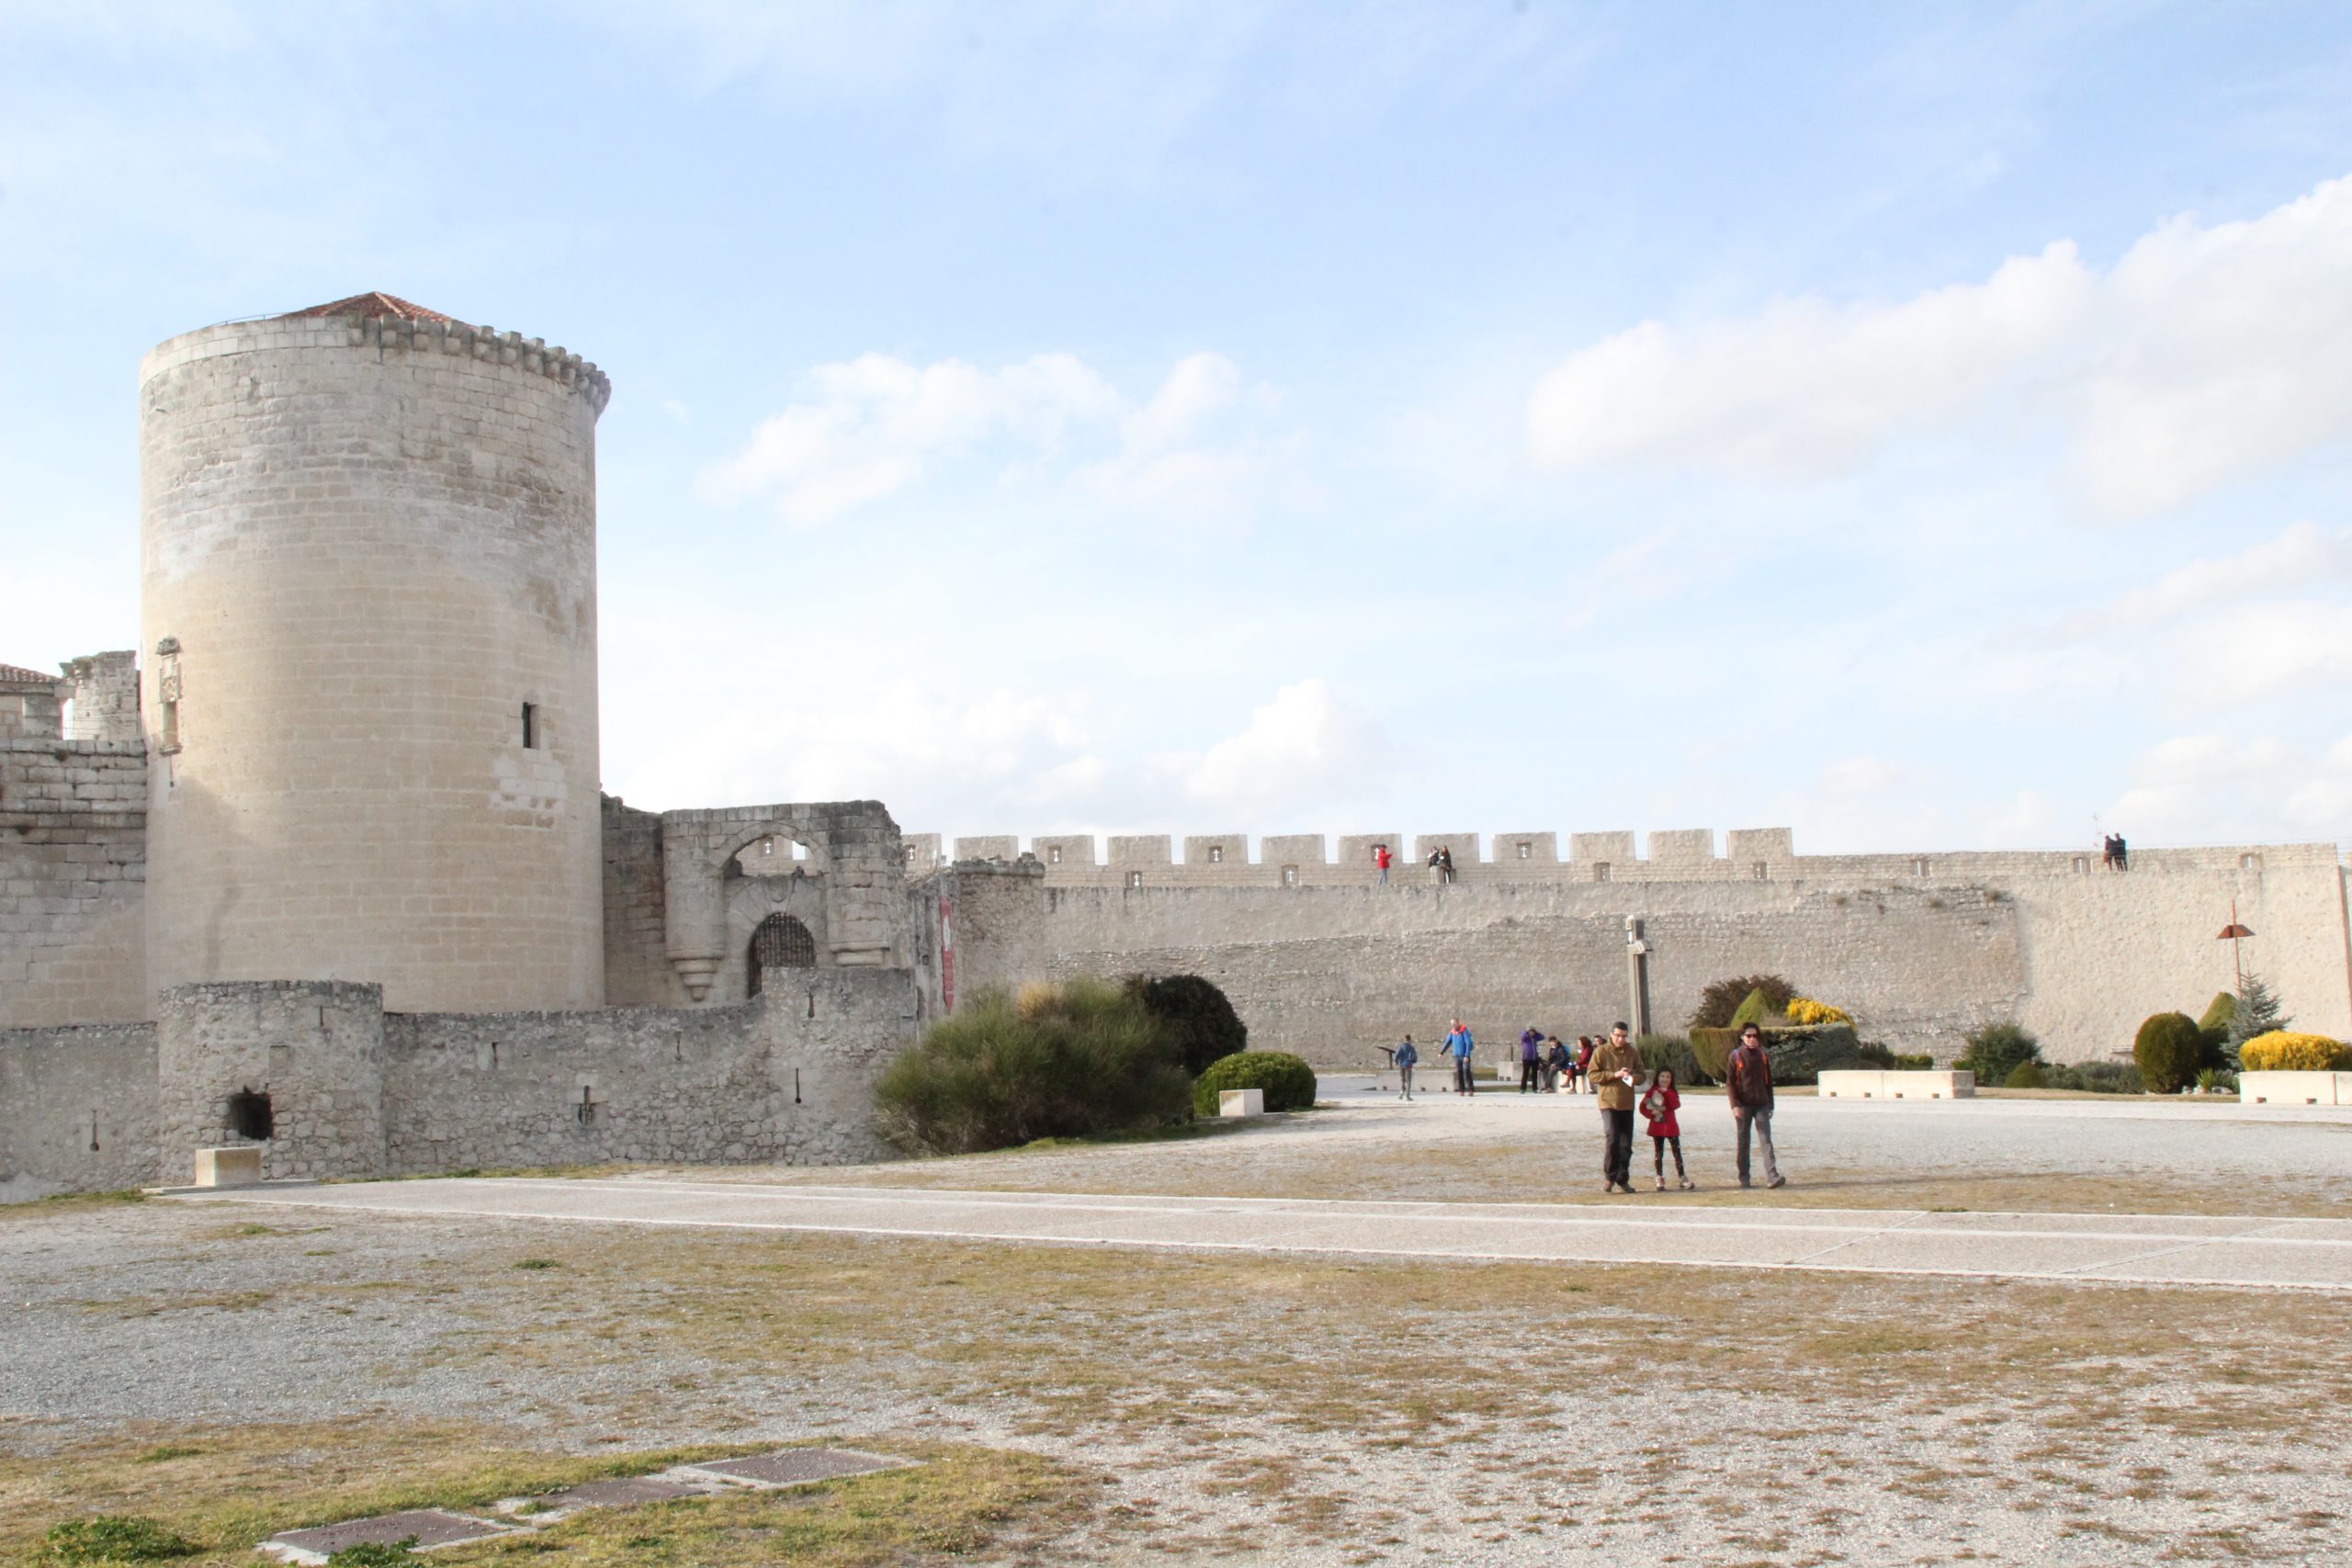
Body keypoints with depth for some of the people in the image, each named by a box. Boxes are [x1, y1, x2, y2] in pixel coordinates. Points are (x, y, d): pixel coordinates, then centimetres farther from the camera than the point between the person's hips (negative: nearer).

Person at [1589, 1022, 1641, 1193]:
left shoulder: (1631, 1052, 11)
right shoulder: (1601, 1051, -2)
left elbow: (1641, 1074, 16)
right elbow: (1593, 1075, -7)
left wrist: (1633, 1075, -7)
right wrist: (1614, 1074, -17)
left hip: (1627, 1103, 5)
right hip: (1608, 1102, -4)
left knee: (1626, 1144, 7)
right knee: (1612, 1139, -15)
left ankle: (1623, 1180, 16)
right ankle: (1612, 1179, -5)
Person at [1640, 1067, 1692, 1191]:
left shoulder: (1672, 1092, 5)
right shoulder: (1651, 1091, 0)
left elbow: (1676, 1105, -13)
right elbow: (1643, 1107, -3)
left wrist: (1667, 1092, -18)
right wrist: (1651, 1114, -20)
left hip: (1671, 1126, 1)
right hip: (1657, 1126, -1)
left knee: (1677, 1152, 0)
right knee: (1658, 1154, 4)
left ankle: (1682, 1177, 5)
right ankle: (1660, 1179, 11)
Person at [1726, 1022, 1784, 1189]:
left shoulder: (1762, 1055, 9)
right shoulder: (1736, 1056, -1)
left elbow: (1768, 1081, 16)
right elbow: (1729, 1082, -3)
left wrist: (1770, 1104, 14)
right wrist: (1735, 1105, -12)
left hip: (1761, 1105, 2)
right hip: (1744, 1105, -2)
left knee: (1766, 1139, -8)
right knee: (1743, 1142, 5)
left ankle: (1772, 1176, -16)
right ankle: (1744, 1178, 12)